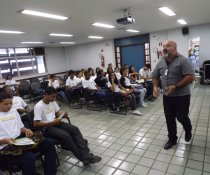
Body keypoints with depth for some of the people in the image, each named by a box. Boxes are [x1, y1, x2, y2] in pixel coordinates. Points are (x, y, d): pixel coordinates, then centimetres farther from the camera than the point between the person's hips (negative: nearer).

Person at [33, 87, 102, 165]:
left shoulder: (52, 102, 9)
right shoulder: (38, 106, -13)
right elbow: (36, 124, -18)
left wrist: (63, 114, -4)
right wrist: (52, 122, -21)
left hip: (55, 123, 7)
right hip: (47, 128, -7)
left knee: (75, 129, -18)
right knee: (65, 135, -31)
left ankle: (86, 154, -22)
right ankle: (83, 157, -18)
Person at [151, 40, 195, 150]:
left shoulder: (182, 60, -13)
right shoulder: (160, 63, 5)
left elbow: (191, 77, -20)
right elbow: (155, 76, 16)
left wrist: (176, 87, -25)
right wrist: (155, 87, -2)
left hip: (182, 96, -5)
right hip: (167, 96, 5)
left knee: (181, 117, 4)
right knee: (169, 119, 10)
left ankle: (188, 131, 40)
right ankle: (172, 139, 30)